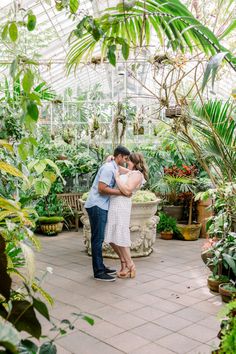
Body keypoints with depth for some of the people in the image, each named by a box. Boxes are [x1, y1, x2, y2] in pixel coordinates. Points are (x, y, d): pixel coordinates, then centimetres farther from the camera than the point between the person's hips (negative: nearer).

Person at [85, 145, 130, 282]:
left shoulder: (113, 168, 15)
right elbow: (102, 188, -22)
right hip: (97, 206, -10)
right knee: (98, 239, -5)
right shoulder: (108, 168, -15)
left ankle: (100, 267, 24)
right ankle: (98, 272, 0)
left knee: (99, 238, 15)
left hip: (101, 206, 10)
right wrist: (121, 192, -17)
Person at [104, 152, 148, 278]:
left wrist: (117, 177, -13)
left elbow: (127, 190, -21)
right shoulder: (130, 172, 18)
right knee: (111, 238, 11)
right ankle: (124, 263, 23)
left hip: (121, 205, -9)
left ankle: (130, 267, 7)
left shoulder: (137, 174, -9)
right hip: (113, 204, 9)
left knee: (120, 237, -4)